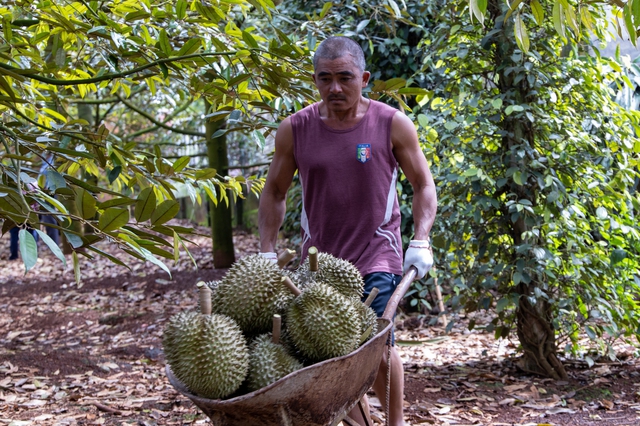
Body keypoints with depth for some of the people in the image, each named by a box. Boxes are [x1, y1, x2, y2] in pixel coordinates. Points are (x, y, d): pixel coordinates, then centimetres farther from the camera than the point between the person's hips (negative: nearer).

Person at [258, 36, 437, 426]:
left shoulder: (393, 125, -5)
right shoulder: (295, 130, 0)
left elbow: (423, 185, 4)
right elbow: (274, 193, 10)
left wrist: (421, 241, -7)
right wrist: (267, 252, 4)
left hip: (377, 256, -3)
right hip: (319, 258, 3)